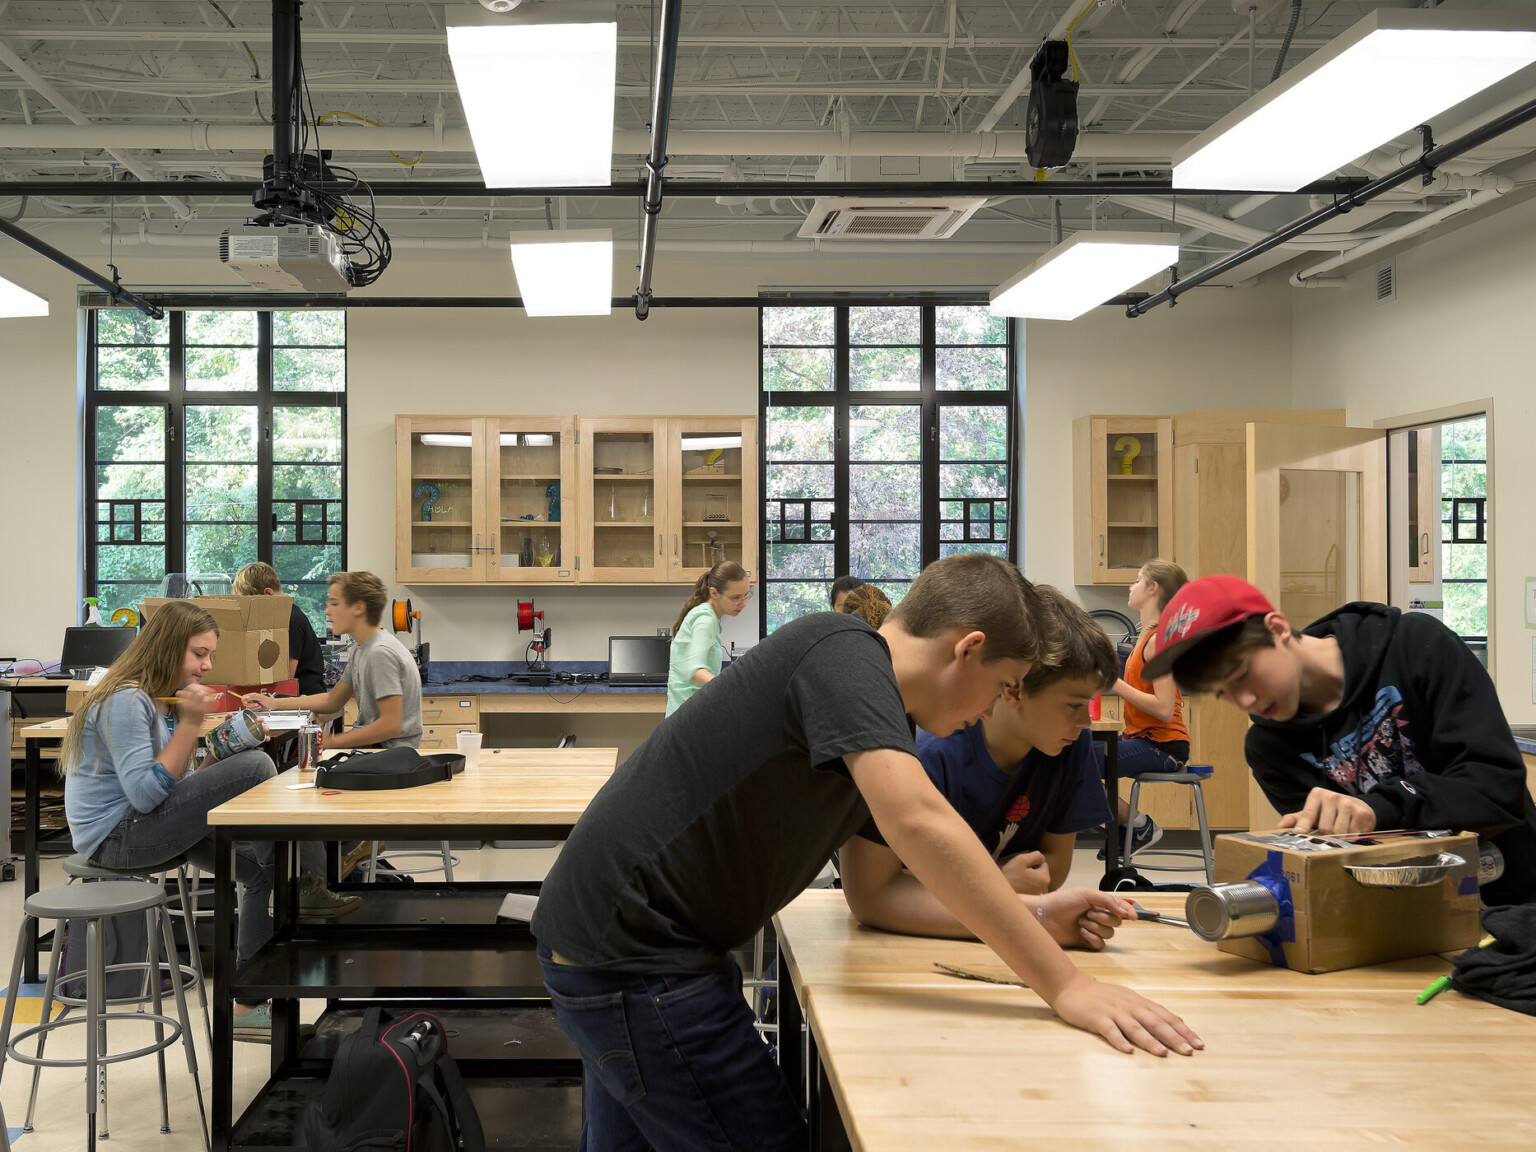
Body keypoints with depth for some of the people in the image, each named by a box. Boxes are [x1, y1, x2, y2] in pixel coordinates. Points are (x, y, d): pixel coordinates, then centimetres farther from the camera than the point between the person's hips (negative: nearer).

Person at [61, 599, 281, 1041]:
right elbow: (145, 795, -25)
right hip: (116, 836, -10)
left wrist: (222, 749, -4)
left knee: (260, 869, 0)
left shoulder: (165, 699, 14)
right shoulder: (125, 701, -17)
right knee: (255, 766, -20)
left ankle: (249, 1006, 8)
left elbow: (179, 784, 12)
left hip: (147, 825, 10)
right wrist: (190, 723, -23)